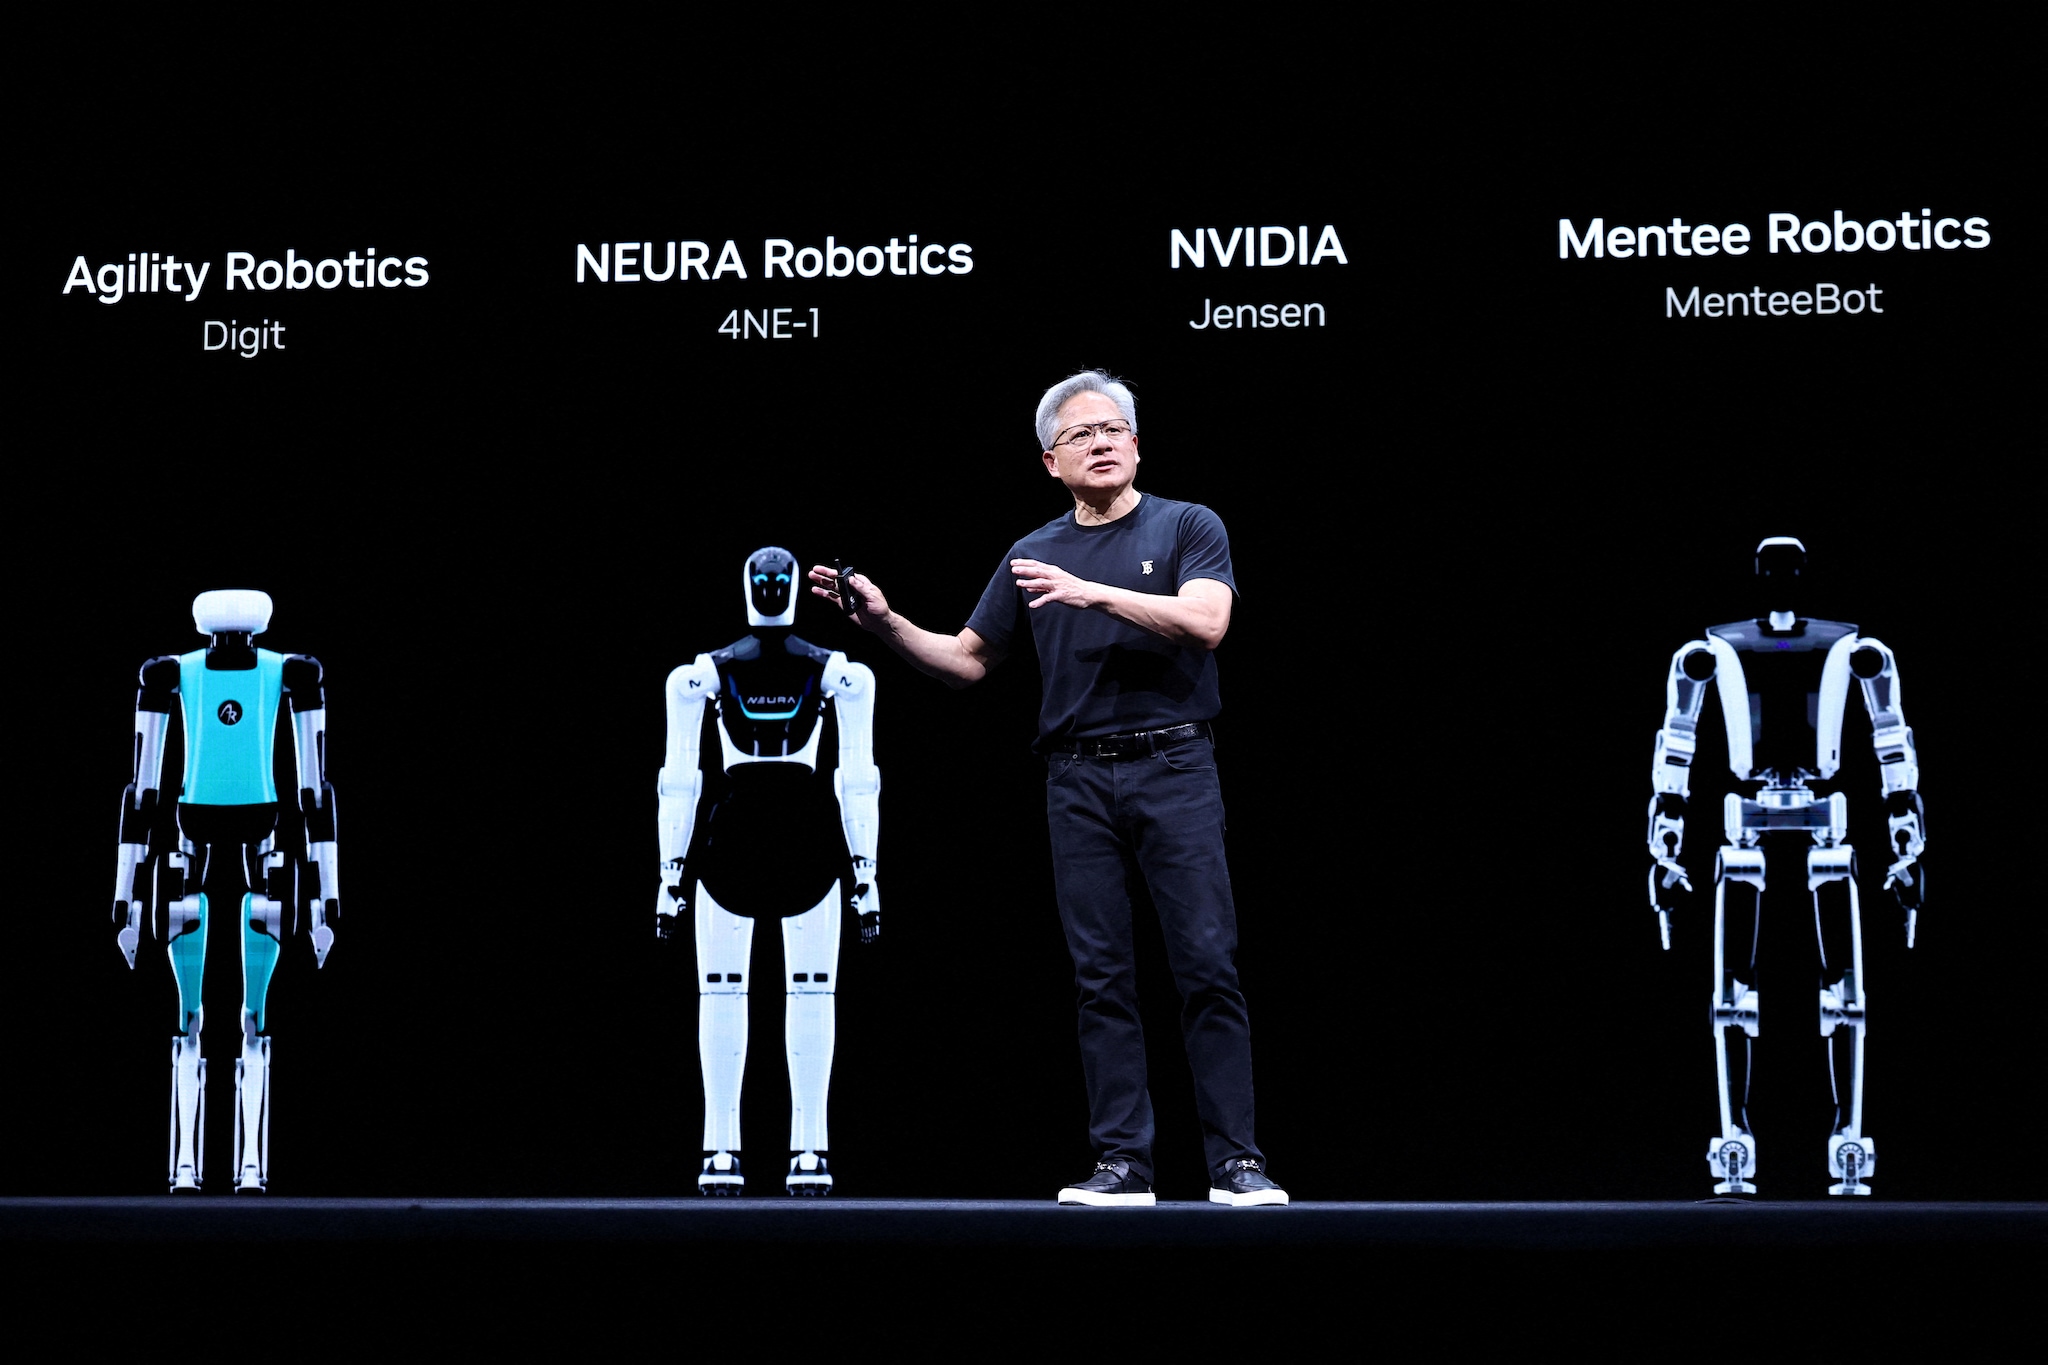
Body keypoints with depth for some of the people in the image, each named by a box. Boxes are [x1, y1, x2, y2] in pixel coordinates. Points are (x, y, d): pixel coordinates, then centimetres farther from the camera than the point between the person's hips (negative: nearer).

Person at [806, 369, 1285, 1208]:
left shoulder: (1188, 527, 4)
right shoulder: (1033, 556, 15)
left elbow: (1205, 620, -13)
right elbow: (967, 660, 18)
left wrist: (1094, 592, -18)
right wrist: (884, 621, 4)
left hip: (1174, 767, -3)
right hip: (1079, 781, 3)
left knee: (1207, 963, -8)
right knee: (1101, 974, 1)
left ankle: (1236, 1163, -6)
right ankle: (1122, 1163, 4)